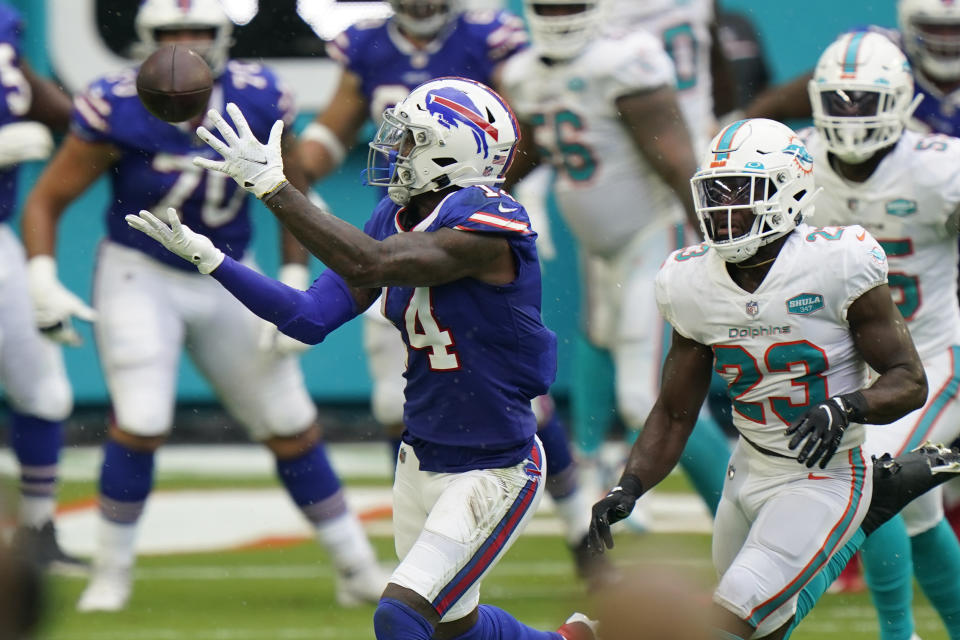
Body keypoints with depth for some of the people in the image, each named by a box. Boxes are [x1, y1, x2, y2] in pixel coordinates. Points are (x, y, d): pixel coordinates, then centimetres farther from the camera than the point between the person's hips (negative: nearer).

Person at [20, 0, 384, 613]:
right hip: (140, 278, -3)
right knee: (141, 424, -19)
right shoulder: (118, 109, -20)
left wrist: (295, 288, -2)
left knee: (293, 427, 6)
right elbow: (47, 200, -11)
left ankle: (358, 569, 19)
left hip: (227, 280, 3)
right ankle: (112, 574, 0)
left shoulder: (258, 102, -12)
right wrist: (43, 278, -24)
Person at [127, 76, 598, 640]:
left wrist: (273, 186, -34)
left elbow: (371, 264, -34)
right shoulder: (397, 217, 2)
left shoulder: (489, 222, -23)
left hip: (494, 472, -8)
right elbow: (312, 318, -1)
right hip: (423, 460, 8)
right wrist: (206, 256, -7)